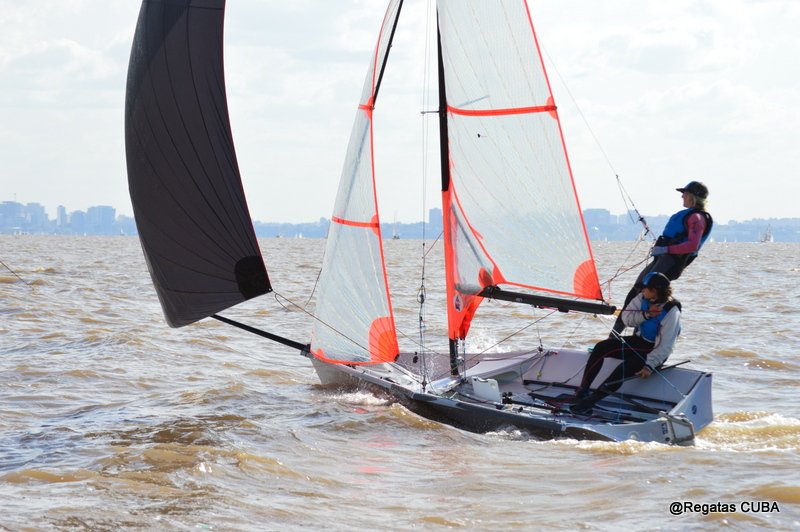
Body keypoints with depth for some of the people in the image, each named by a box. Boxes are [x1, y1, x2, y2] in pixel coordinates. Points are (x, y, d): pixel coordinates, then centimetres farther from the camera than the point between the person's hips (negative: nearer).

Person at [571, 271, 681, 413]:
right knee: (601, 347, -14)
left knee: (624, 369, -30)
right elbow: (626, 316, -6)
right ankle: (582, 391, -15)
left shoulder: (672, 311, -22)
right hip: (638, 340, 7)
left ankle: (590, 401, -27)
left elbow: (666, 346, -24)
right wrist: (646, 314, -23)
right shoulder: (643, 298, -4)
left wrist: (649, 366, -33)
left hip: (654, 351, -7)